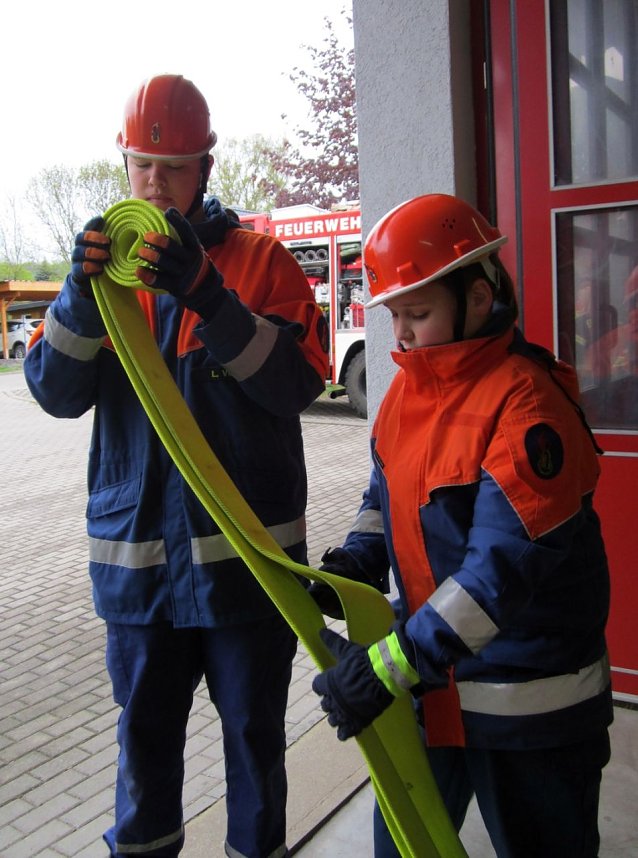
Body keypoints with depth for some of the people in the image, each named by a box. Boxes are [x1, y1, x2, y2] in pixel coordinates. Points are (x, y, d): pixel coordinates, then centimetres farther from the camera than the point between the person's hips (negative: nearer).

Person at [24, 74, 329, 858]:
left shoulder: (261, 260, -2)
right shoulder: (108, 260, 7)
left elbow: (300, 381, -14)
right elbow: (55, 391, -2)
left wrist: (206, 294, -26)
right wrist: (82, 292, -19)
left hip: (246, 549, -2)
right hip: (134, 549, 3)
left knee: (254, 732, 14)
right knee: (144, 734, 17)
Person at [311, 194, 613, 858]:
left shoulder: (527, 403, -24)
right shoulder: (408, 385, 2)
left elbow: (504, 566, -29)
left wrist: (391, 665, -29)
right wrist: (356, 561, -7)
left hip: (528, 705, -7)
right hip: (429, 678, 7)